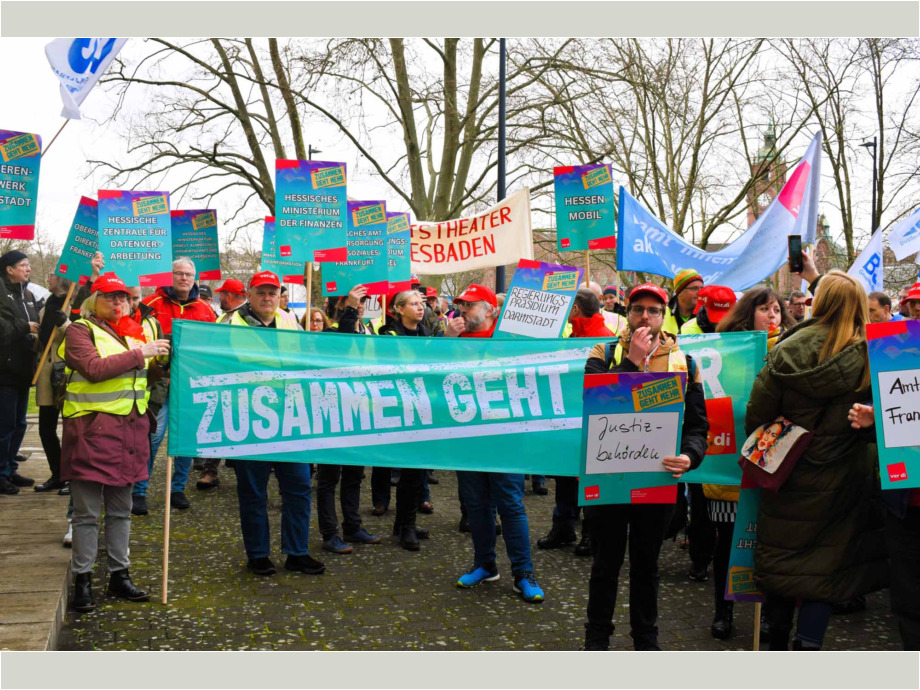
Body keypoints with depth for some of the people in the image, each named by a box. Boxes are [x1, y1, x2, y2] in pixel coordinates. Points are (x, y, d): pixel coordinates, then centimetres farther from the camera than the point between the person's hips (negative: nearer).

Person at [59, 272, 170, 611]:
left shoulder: (134, 332, 16)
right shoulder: (80, 330, -4)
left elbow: (148, 375, 24)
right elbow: (94, 369, -20)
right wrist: (139, 354, -19)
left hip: (129, 429, 6)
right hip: (92, 429, -6)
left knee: (121, 509, 13)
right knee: (87, 512, 1)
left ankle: (119, 575, 22)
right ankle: (82, 580, 10)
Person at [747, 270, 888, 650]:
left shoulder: (787, 351, -8)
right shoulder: (870, 357, -11)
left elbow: (757, 415, -5)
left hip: (787, 474, 2)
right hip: (841, 480, -1)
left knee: (781, 557, 15)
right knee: (824, 566, 6)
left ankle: (777, 644, 29)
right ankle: (806, 646, 4)